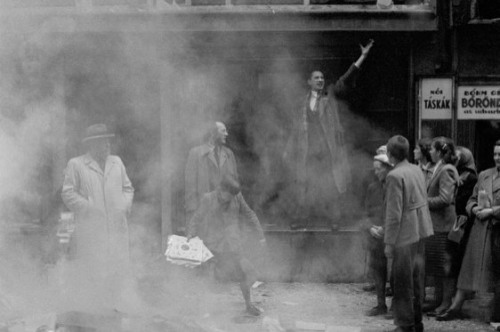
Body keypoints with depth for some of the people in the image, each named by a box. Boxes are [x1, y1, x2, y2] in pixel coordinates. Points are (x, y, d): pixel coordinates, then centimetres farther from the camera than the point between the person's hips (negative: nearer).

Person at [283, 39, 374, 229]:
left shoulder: (331, 99, 10)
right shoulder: (301, 106, 13)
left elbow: (347, 80, 1)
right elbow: (295, 129, 16)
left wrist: (363, 57, -8)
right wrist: (288, 151, 11)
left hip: (328, 150, 0)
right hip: (307, 152, 0)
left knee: (329, 186, -4)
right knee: (305, 186, -2)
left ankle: (331, 219, 0)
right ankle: (302, 218, 2)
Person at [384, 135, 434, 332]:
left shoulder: (395, 176, -18)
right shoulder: (417, 170, 6)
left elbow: (394, 213, -20)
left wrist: (389, 242, -15)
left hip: (404, 235, -8)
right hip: (420, 233, 8)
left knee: (403, 282, 0)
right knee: (416, 280, 16)